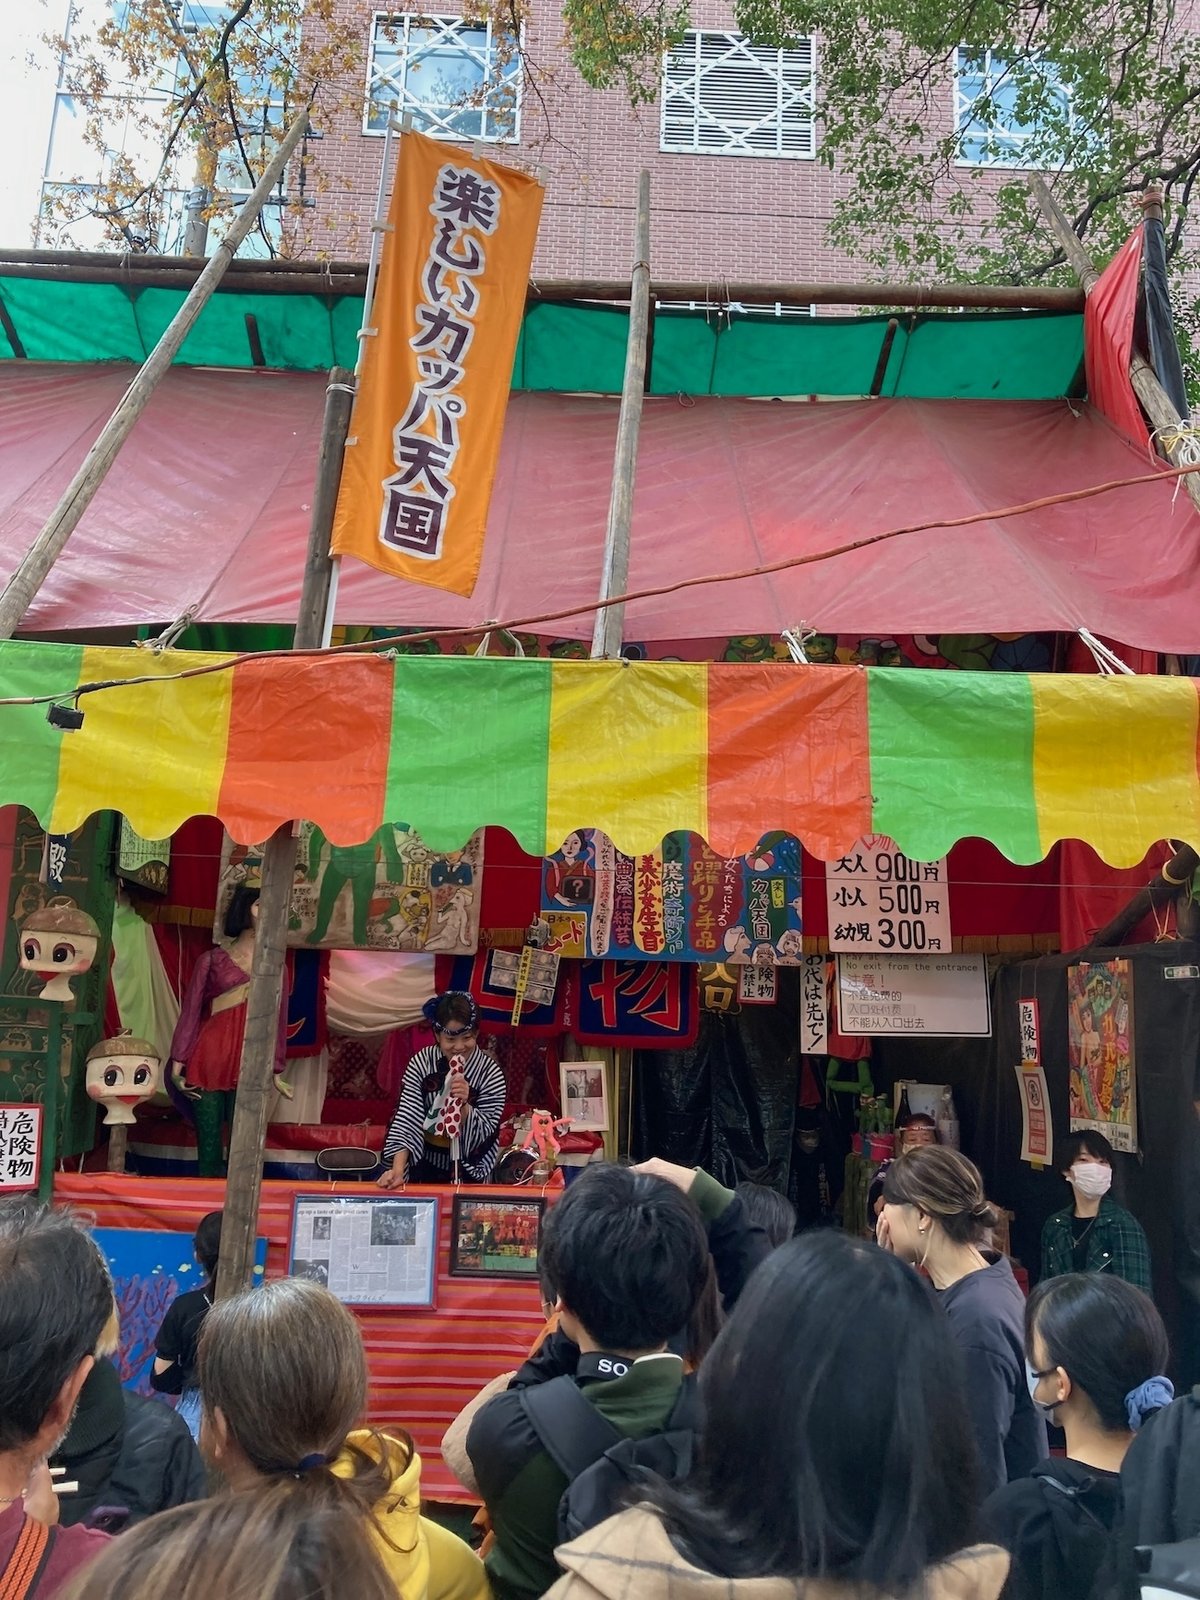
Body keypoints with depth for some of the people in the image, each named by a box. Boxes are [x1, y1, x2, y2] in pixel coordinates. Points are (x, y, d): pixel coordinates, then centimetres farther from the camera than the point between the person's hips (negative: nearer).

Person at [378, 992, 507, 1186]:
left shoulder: (490, 1072, -17)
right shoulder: (420, 1063, -14)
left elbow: (485, 1133, -16)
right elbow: (407, 1118, -19)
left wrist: (463, 1106, -34)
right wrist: (398, 1169, -31)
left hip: (467, 1170, -1)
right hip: (424, 1164, 1)